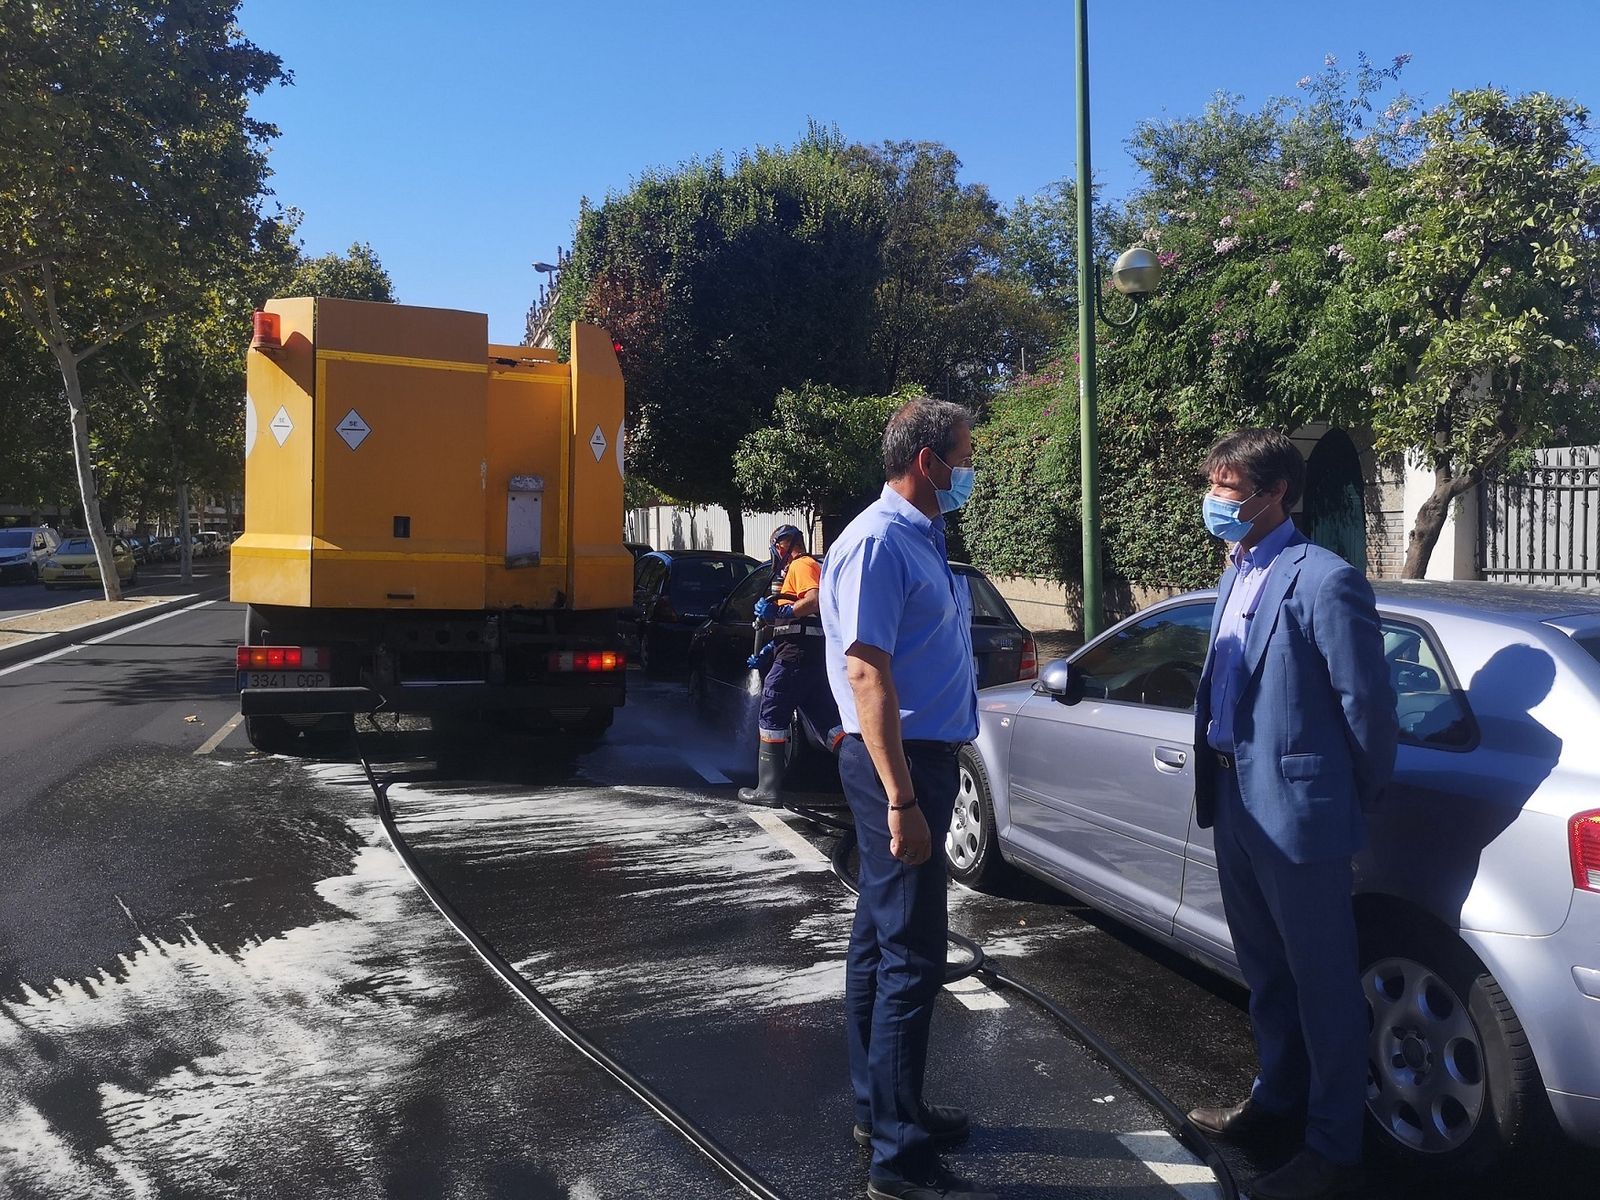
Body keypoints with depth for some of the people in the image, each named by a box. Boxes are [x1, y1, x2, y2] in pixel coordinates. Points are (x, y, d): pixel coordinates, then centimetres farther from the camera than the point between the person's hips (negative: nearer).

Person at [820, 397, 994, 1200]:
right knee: (911, 957, -5)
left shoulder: (924, 538, 13)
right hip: (898, 763, -10)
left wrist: (919, 785, 18)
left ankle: (880, 1106, 31)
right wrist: (901, 799, -26)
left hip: (923, 757, 10)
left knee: (882, 938, 17)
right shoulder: (878, 543, -17)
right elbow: (867, 673, -23)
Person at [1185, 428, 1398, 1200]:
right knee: (1264, 969, 22)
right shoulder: (1236, 576, 11)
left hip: (1297, 810, -8)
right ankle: (1278, 1102, 41)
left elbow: (1367, 703, -14)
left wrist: (1359, 802, -3)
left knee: (1322, 983, 7)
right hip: (1235, 800, 9)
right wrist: (1219, 779, 15)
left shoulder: (1323, 580, -17)